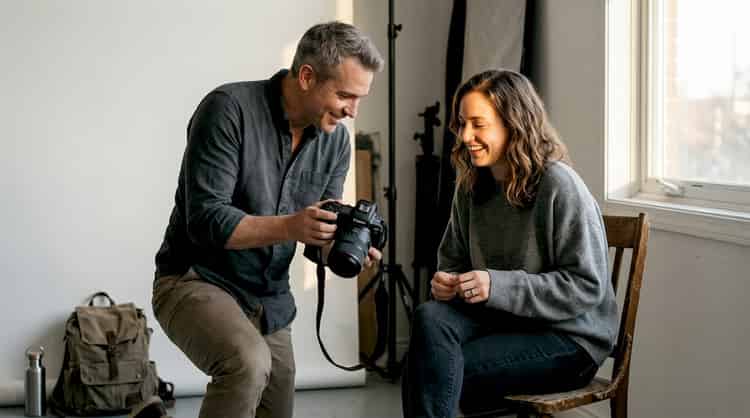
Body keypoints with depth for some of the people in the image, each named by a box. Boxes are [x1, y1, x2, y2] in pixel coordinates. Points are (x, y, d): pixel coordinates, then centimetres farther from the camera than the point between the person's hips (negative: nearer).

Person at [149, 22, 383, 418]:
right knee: (249, 363, -34)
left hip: (270, 299, 7)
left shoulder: (335, 138, -1)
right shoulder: (229, 109, -20)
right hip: (196, 281, -7)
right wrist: (288, 226, -38)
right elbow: (205, 219, -25)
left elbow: (321, 232, 4)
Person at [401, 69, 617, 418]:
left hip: (569, 337, -6)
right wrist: (445, 281, -8)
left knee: (436, 369, -25)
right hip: (501, 319, 6)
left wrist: (498, 286, -25)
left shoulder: (559, 186, -15)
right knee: (429, 317, -26)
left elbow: (587, 286, -17)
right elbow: (452, 258, 18)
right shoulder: (471, 186, 7)